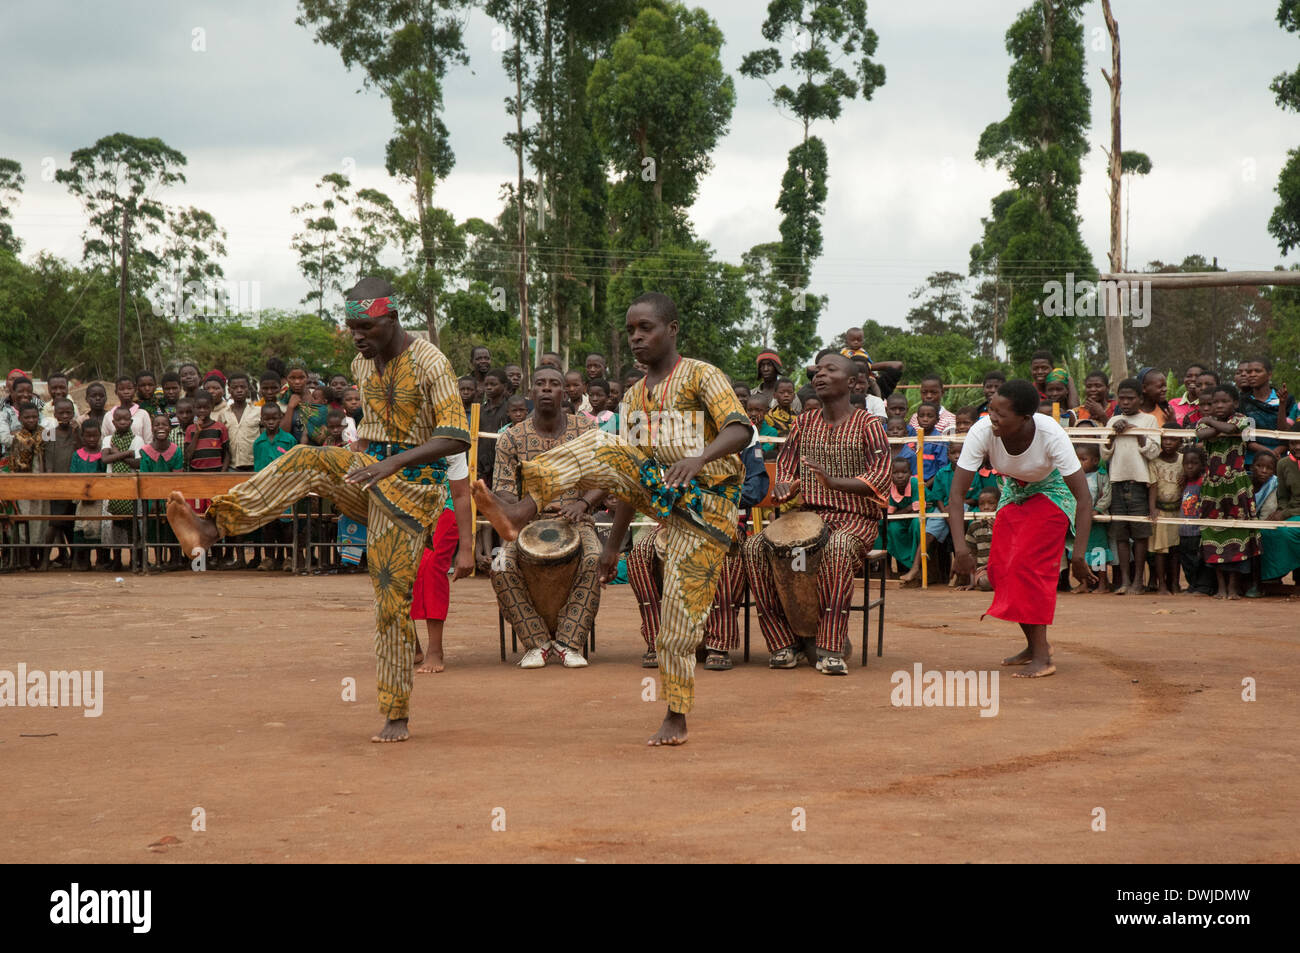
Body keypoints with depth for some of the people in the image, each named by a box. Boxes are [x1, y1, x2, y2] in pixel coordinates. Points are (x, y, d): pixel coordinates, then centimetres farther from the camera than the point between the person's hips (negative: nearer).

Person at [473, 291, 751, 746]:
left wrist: (698, 457, -41)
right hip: (656, 490, 6)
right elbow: (630, 472, 20)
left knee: (681, 614, -8)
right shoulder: (634, 397, 16)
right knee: (598, 448, -18)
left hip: (703, 504, -6)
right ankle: (519, 513, -32)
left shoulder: (701, 376, -5)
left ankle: (676, 717, 6)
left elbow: (740, 430, -21)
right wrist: (614, 542, 18)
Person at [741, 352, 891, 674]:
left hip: (855, 519, -5)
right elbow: (784, 467, 16)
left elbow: (880, 477, -12)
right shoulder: (804, 422, 16)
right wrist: (785, 488, -11)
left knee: (837, 547, -41)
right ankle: (782, 643, -19)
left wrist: (834, 483, -31)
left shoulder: (867, 424, 0)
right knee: (754, 547, -23)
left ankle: (831, 649, -39)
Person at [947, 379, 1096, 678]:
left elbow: (1084, 497, -33)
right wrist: (960, 545, -39)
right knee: (1001, 568, -2)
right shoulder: (982, 432, -30)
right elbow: (957, 492, -27)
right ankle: (1034, 645, 16)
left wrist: (1079, 553, -39)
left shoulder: (1050, 434, -36)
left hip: (1051, 492, -4)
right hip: (1013, 491, 4)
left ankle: (1042, 657, -13)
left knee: (1030, 565, -18)